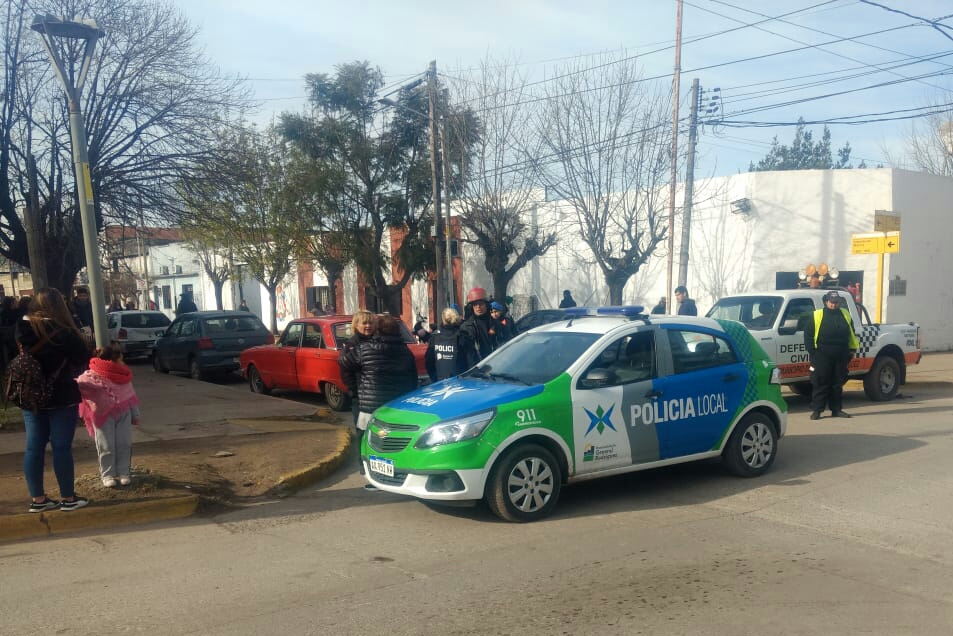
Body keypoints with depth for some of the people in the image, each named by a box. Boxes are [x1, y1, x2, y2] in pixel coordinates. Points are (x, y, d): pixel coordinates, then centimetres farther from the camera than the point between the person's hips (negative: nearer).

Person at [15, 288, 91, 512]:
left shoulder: (22, 330, -1)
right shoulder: (64, 333, -16)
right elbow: (83, 361, -6)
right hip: (62, 398, -5)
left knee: (34, 447, 9)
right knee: (62, 447, 1)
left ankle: (37, 499, 16)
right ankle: (68, 498, 8)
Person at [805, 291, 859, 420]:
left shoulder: (845, 315, 12)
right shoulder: (816, 316, -1)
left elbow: (851, 334, 20)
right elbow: (808, 334, 0)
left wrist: (852, 349, 13)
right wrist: (812, 350, -5)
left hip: (841, 356, 4)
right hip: (822, 356, -4)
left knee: (838, 383, 9)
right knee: (820, 384, -4)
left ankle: (836, 409, 16)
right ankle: (816, 409, 0)